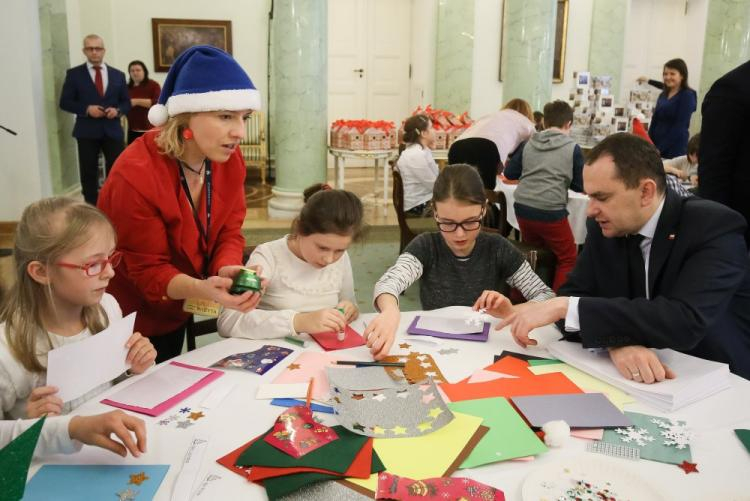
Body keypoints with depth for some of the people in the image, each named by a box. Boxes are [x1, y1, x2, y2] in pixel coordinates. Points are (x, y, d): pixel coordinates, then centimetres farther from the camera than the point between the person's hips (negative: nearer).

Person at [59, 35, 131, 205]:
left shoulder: (118, 75, 11)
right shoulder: (74, 74, 3)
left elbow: (126, 102, 12)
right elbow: (65, 102, 0)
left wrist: (117, 110, -10)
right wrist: (86, 109, -15)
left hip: (113, 131, 2)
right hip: (87, 132, -1)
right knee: (89, 173, 4)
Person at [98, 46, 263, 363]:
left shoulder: (229, 158, -13)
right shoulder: (135, 175, -31)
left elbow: (229, 231, -9)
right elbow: (148, 270, -26)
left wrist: (227, 271, -31)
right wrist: (203, 289, -45)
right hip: (126, 321, -6)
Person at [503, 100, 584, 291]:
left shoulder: (528, 144, 9)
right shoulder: (572, 148, 0)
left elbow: (509, 173, 12)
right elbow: (581, 186, 6)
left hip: (523, 208, 5)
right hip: (551, 212, -5)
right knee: (568, 258, 14)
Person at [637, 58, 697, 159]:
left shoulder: (687, 96, -6)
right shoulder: (663, 95, 13)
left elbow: (680, 126, -14)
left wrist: (660, 149, -19)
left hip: (674, 150, -6)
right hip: (656, 147, 6)